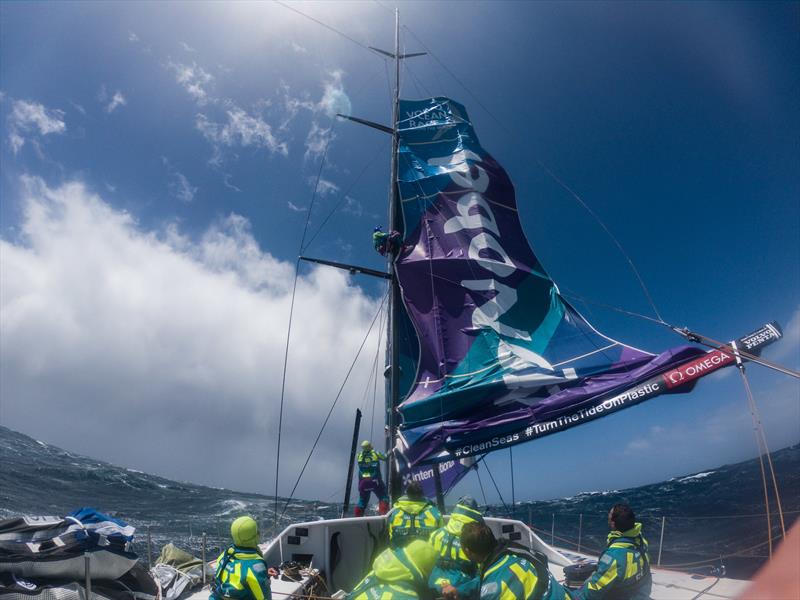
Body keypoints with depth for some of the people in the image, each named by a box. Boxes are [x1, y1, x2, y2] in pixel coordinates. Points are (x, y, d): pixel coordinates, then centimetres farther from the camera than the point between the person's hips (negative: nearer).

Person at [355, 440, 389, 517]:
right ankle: (383, 514, -5)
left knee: (362, 500, 18)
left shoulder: (359, 455, 1)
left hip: (363, 482, 3)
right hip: (374, 481, -3)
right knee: (383, 497, 8)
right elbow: (385, 457, 9)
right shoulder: (375, 453, -4)